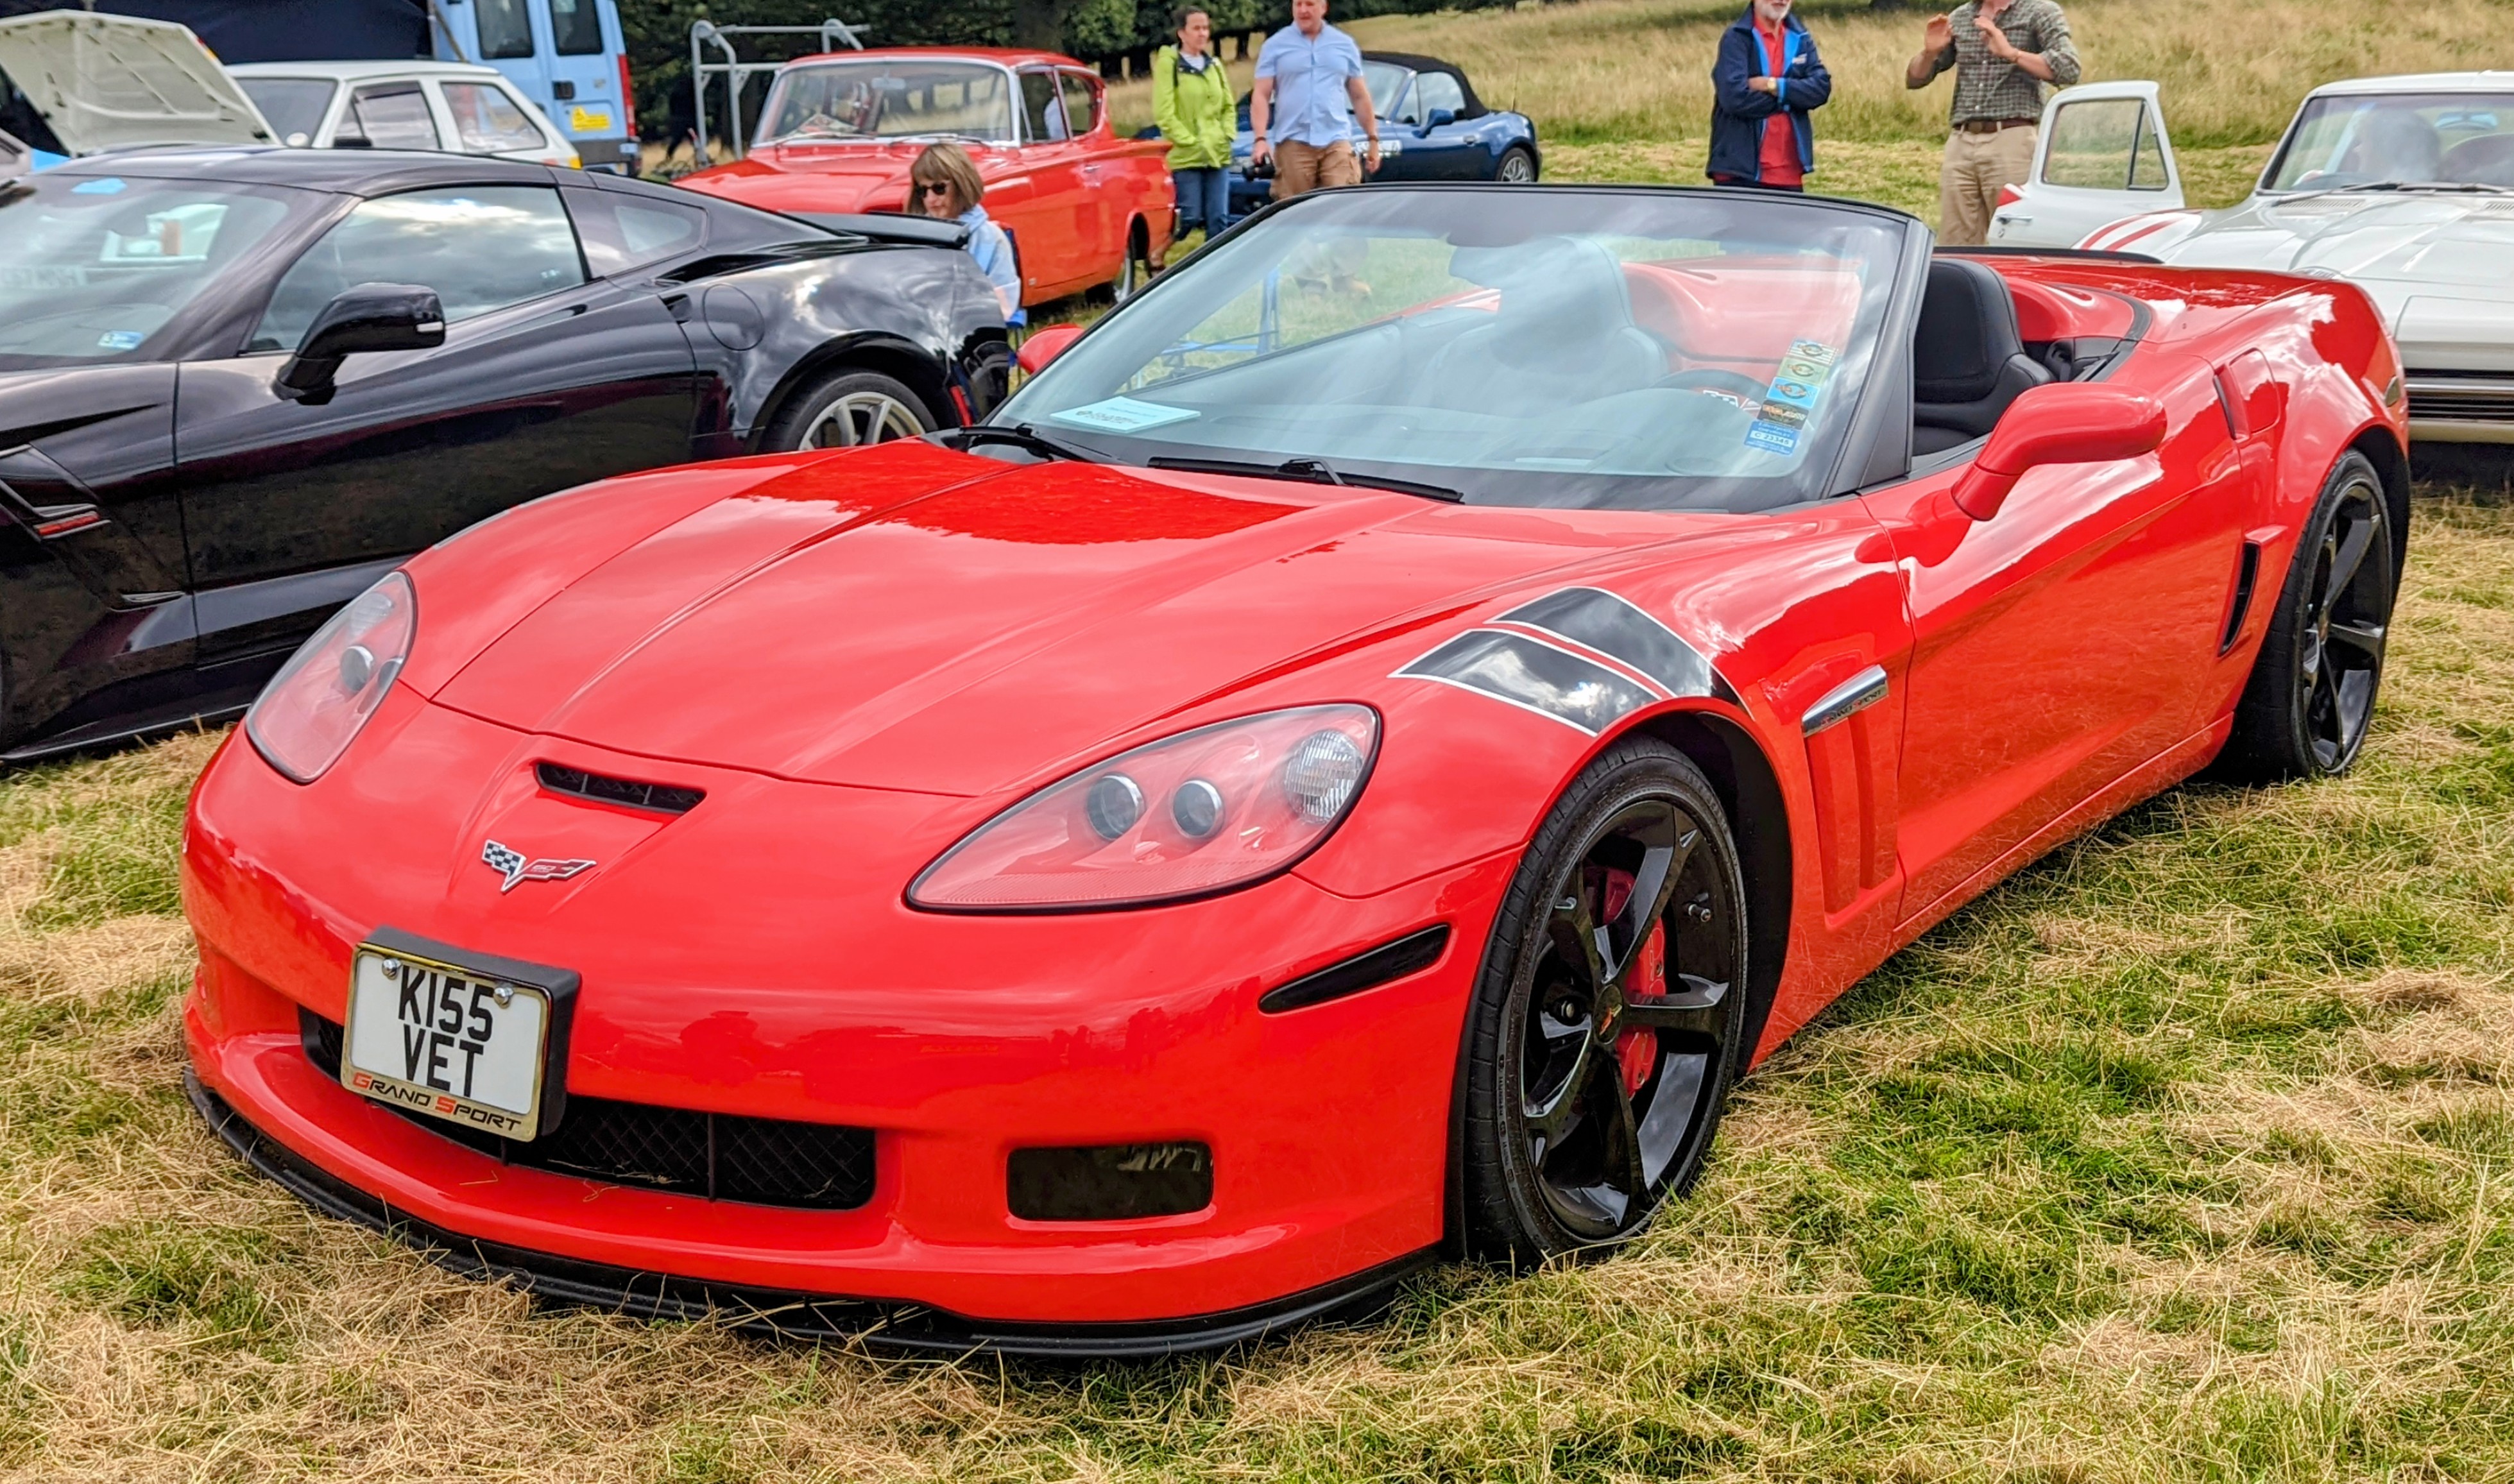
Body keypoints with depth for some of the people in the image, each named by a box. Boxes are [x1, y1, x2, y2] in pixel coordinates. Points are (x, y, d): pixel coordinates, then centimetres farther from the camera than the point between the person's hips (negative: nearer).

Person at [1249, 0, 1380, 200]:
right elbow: (1261, 96, 1)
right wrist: (1261, 138, -12)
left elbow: (1360, 96, 17)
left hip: (1336, 142, 1)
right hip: (1292, 143, -1)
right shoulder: (1275, 46, 7)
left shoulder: (1345, 45, 13)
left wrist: (1373, 138, 12)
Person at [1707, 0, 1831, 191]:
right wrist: (1788, 99, -7)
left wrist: (1775, 86, -14)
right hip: (1740, 171, -5)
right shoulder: (1737, 38, -5)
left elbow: (1822, 86, -1)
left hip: (1789, 172, 5)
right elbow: (1735, 97, -18)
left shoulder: (1800, 39, 13)